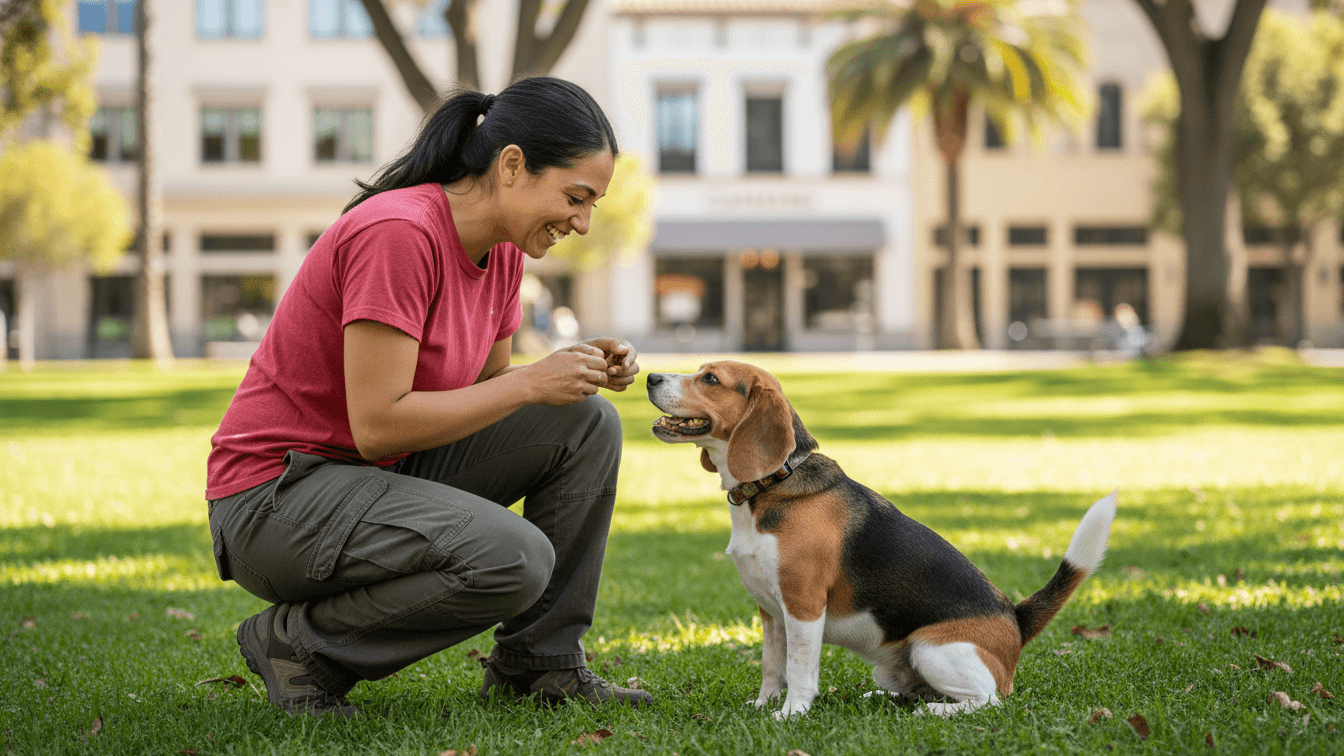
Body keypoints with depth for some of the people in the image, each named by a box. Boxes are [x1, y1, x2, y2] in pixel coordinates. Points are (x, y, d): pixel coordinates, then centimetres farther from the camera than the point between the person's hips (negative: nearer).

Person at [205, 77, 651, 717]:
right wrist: (530, 382, -20)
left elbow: (487, 386, 15)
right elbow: (377, 425, -26)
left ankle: (539, 662, 7)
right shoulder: (398, 233, -24)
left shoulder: (501, 248, 3)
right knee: (513, 560, -28)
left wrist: (582, 370, -4)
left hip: (383, 473, 9)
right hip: (274, 496, -9)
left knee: (588, 425, -3)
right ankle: (297, 639, -7)